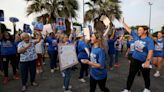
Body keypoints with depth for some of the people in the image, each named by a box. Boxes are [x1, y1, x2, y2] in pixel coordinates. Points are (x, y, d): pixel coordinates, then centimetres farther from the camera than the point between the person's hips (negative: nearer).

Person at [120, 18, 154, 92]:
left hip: (144, 61, -4)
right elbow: (128, 29, 3)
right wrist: (123, 22, 4)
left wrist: (148, 61, -37)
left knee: (146, 76, 18)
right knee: (131, 75, 8)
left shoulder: (149, 40, -16)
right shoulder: (136, 36, -2)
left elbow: (150, 51, -26)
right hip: (135, 60, 4)